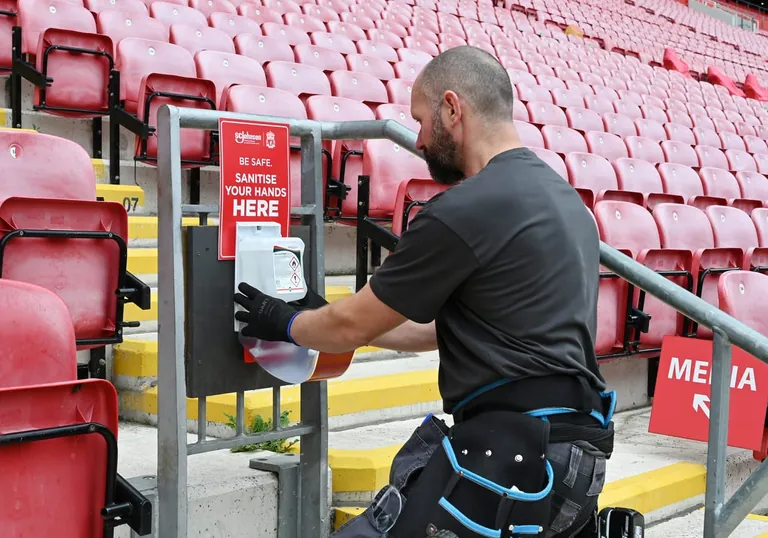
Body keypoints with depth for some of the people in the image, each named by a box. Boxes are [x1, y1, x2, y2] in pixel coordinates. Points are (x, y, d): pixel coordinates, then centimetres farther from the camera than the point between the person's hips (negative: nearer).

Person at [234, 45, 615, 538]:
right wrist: (325, 323, 27)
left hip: (512, 453, -9)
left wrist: (286, 323, 17)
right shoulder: (563, 197, 13)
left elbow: (353, 326, -3)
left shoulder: (463, 212, -16)